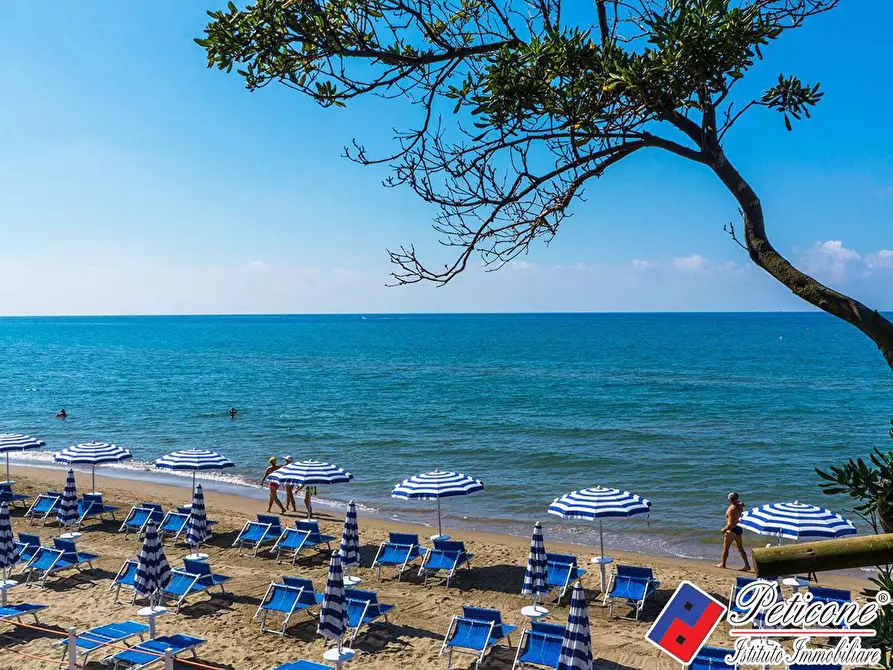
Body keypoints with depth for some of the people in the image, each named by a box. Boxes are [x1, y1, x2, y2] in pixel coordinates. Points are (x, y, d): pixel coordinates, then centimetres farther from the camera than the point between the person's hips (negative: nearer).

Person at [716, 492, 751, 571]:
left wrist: (724, 529, -14)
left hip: (732, 530, -8)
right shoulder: (740, 506, 0)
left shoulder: (732, 509, -25)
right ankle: (747, 565, 13)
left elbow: (731, 524, -25)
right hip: (738, 529, 8)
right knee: (740, 548, 14)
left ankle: (723, 564, 21)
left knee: (725, 547, 9)